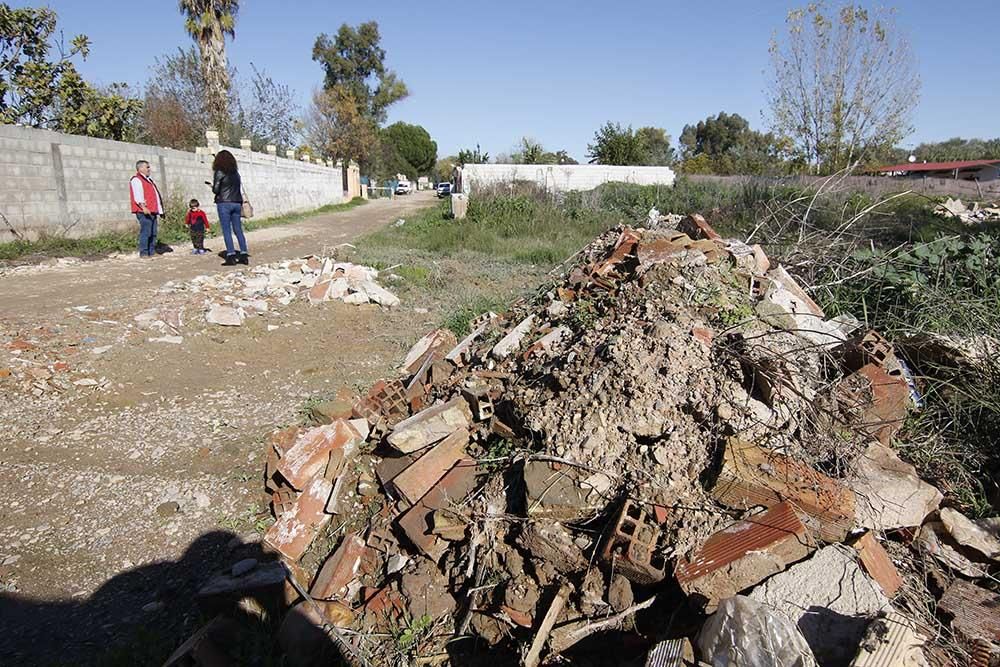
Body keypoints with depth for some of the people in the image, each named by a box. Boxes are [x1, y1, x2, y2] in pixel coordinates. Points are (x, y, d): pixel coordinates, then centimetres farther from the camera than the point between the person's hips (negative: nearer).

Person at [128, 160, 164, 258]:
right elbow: (137, 195, -17)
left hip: (152, 211, 9)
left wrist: (159, 210, 23)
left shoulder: (148, 180, 25)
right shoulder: (136, 180, -4)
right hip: (144, 212, -9)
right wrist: (143, 207, -29)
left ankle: (152, 252, 14)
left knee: (153, 232, 9)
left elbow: (155, 195, 27)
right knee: (145, 232, -11)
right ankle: (143, 253, -9)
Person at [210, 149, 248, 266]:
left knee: (226, 231, -2)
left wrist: (213, 186, 13)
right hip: (236, 203, 5)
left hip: (224, 203, -5)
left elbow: (216, 190, -6)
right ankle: (244, 255, 6)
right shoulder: (235, 172, 10)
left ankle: (231, 256, -6)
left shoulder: (219, 172, -6)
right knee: (238, 230, 7)